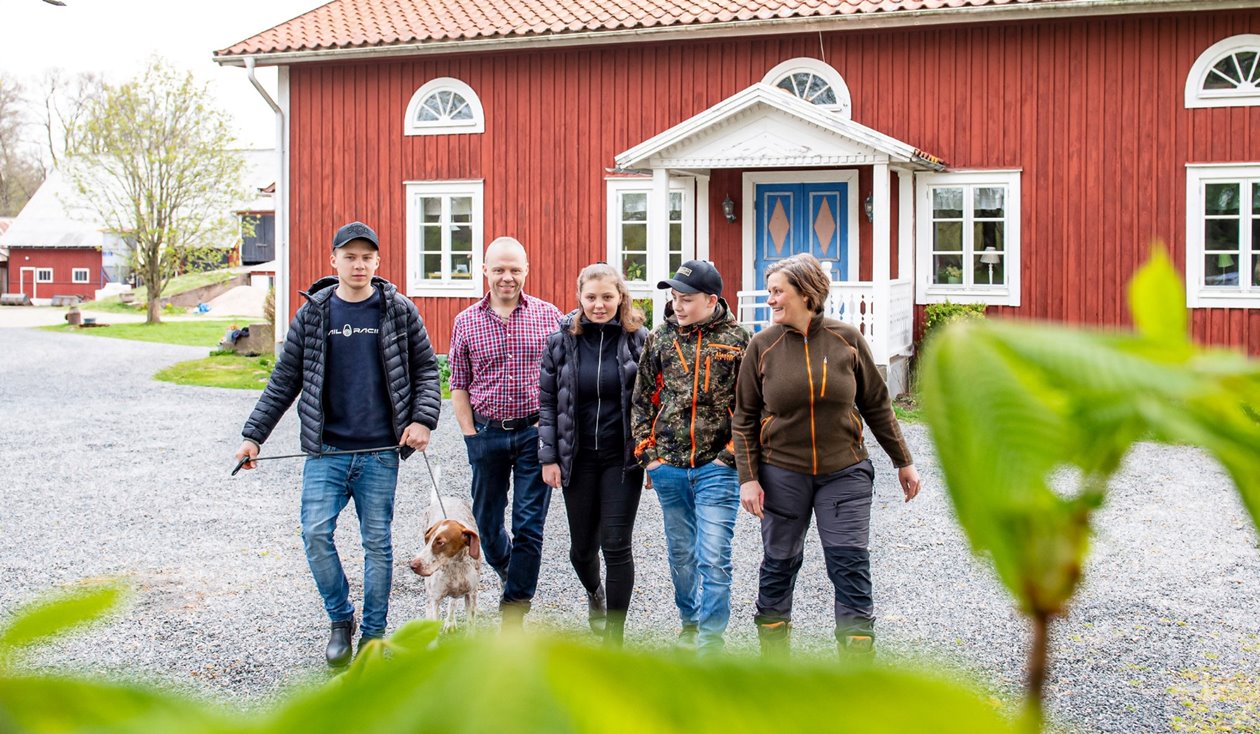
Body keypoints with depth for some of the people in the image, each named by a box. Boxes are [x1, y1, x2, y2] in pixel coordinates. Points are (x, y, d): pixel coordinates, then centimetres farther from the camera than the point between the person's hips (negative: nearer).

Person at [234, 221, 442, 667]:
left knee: (377, 541, 5)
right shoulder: (312, 314, 5)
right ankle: (340, 620, 13)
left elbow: (426, 369, 7)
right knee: (316, 532, -8)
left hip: (380, 452, -1)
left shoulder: (399, 311, 2)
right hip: (326, 449, 1)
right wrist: (254, 435, 6)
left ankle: (374, 632, 20)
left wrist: (422, 419, -9)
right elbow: (284, 381, 9)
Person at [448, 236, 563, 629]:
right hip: (486, 433, 2)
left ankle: (513, 614, 8)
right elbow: (458, 386, 7)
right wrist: (470, 435, 0)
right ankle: (507, 571, 43)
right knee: (486, 521, 12)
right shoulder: (466, 322, 4)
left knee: (529, 525, -2)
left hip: (535, 432, -2)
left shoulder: (549, 316, 1)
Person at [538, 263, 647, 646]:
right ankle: (594, 593, 46)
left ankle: (614, 636, 6)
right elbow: (547, 401, 3)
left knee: (616, 545, -4)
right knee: (582, 544, 12)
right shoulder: (562, 340, -1)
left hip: (623, 458, -2)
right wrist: (548, 456, -2)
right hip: (577, 458, 2)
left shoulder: (638, 339, -4)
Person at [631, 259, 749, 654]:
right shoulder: (659, 340, 5)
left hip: (716, 467, -4)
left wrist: (732, 455, -8)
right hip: (669, 468, 4)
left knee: (713, 558, -7)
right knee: (681, 555, 16)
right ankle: (689, 624, 35)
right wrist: (648, 455, 5)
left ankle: (710, 643, 1)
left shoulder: (737, 340, -4)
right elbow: (643, 400, 11)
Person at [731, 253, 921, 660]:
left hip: (844, 473, 0)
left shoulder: (847, 339, -3)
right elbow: (745, 417, 1)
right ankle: (773, 655, 28)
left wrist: (903, 462, 10)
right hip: (782, 475, 0)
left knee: (851, 565, -2)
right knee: (779, 564, 10)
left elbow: (877, 404, 6)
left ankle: (858, 658, 7)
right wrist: (748, 477, -6)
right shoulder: (763, 345, -3)